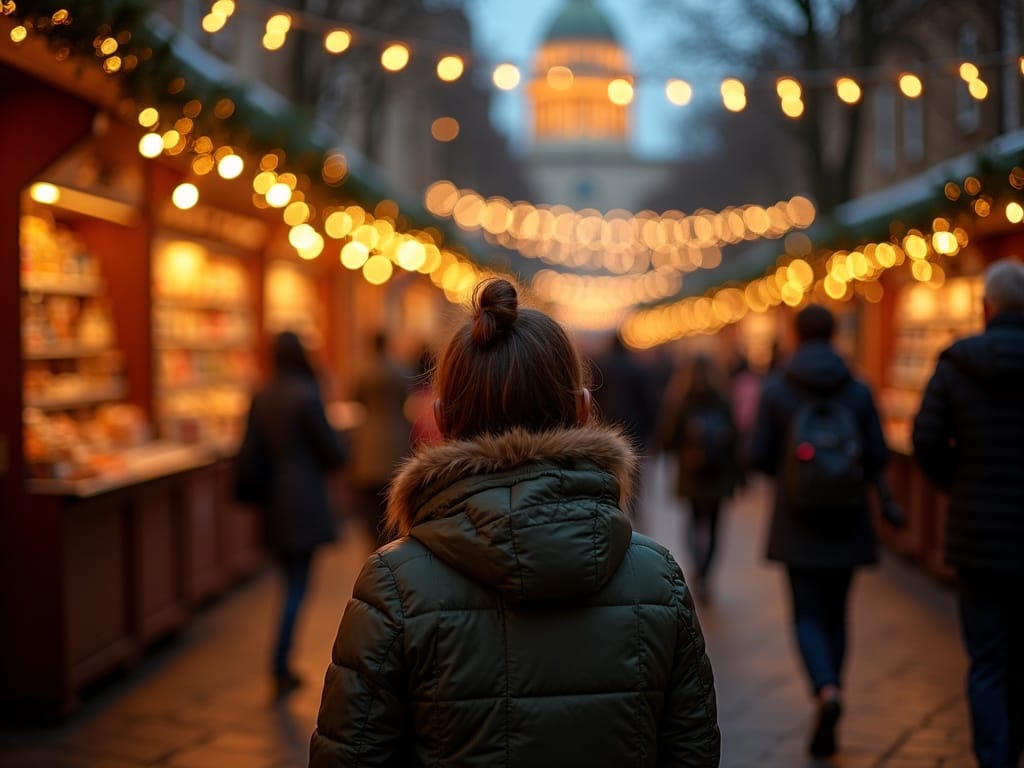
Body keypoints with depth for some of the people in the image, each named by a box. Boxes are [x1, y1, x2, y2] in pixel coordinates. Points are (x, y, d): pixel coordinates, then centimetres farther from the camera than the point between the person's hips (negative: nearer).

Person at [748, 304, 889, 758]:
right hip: (846, 522, 2)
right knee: (836, 614, 13)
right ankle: (825, 727, 18)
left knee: (808, 616, 5)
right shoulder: (858, 391, -2)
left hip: (797, 524, -2)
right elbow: (878, 456, -2)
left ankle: (827, 691, -23)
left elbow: (759, 456, -6)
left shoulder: (776, 389, -6)